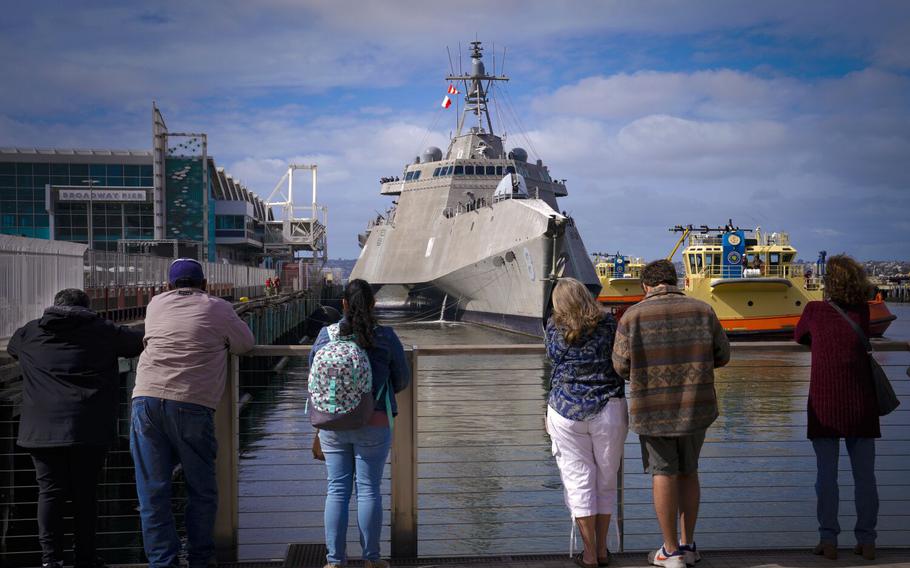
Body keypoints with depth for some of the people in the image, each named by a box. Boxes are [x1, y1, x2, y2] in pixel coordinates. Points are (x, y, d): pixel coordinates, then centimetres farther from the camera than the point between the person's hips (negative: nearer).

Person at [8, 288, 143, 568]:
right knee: (85, 493, 6)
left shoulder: (28, 333, 13)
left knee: (50, 492, 4)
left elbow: (11, 348, 33)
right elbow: (140, 342, 10)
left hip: (41, 428, 2)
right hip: (88, 429, -1)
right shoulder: (103, 330, 5)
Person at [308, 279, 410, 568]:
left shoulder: (325, 335, -3)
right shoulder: (385, 337, -7)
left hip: (332, 425, 2)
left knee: (337, 490, 8)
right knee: (368, 490, 6)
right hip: (374, 425, -2)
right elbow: (402, 380, 2)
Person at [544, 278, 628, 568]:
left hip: (566, 411, 0)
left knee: (578, 479, 5)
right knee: (606, 478, 12)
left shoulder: (553, 328, 0)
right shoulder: (609, 324, -1)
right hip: (608, 410, 0)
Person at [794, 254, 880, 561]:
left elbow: (799, 336, 17)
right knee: (864, 475, 7)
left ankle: (828, 540, 1)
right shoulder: (862, 312, 1)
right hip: (861, 404, 2)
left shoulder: (815, 310, -2)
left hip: (824, 403, -2)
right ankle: (866, 541, 10)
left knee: (826, 474, 2)